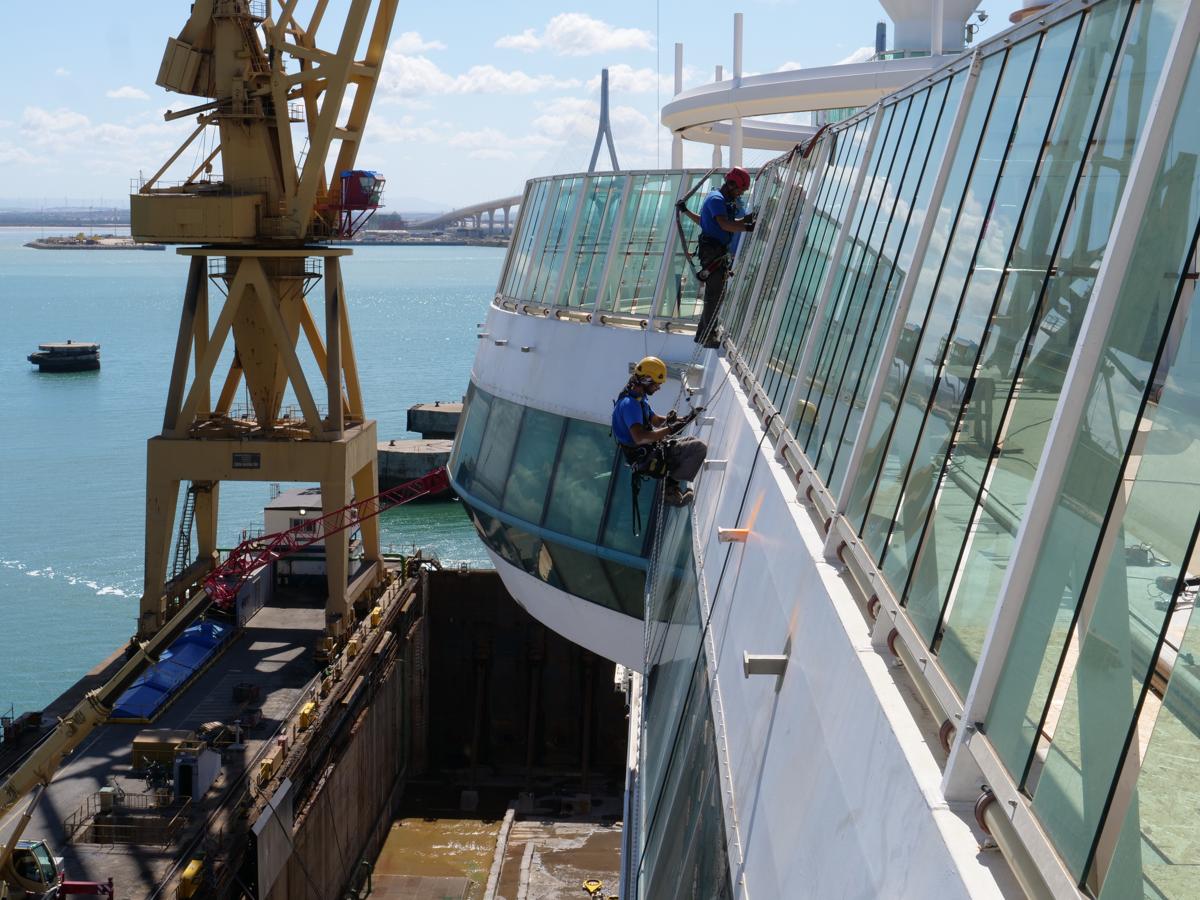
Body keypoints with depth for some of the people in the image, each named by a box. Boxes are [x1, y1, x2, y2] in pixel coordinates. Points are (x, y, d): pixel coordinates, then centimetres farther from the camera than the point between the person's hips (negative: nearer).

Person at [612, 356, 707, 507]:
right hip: (646, 458, -11)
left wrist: (683, 419, 5)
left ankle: (673, 486, 19)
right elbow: (639, 437, -37)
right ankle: (673, 487, -2)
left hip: (650, 449, 11)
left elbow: (655, 420, 21)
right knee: (700, 447, -14)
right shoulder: (629, 404, -24)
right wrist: (669, 429, -30)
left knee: (692, 442, 26)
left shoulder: (639, 398, 10)